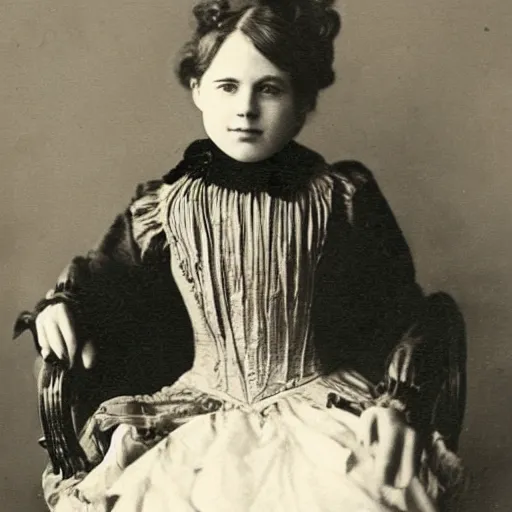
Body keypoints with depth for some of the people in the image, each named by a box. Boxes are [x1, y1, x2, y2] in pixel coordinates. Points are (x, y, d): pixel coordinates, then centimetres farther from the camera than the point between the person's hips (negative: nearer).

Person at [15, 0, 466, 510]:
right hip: (204, 410, 1)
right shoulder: (167, 205, 2)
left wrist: (399, 400, -6)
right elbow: (105, 272, 18)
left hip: (321, 405, 0)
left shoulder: (345, 197, -2)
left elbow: (401, 311, 5)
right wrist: (61, 302, -1)